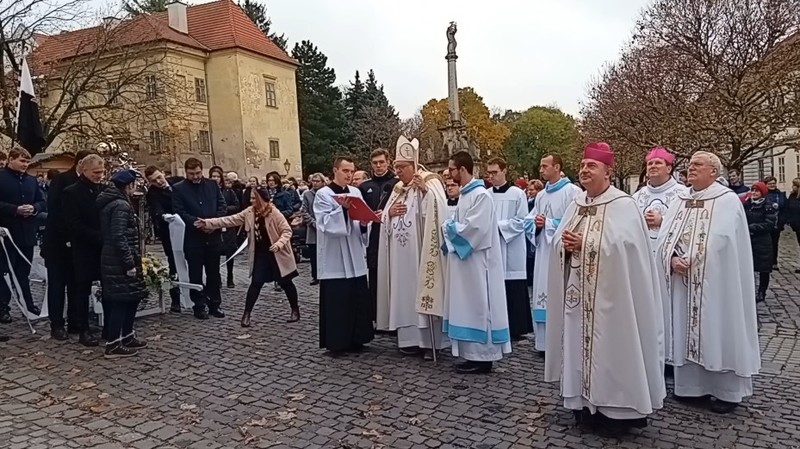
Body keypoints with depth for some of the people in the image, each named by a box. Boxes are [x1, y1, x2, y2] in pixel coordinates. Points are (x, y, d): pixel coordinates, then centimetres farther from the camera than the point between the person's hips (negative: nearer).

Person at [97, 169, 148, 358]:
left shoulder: (111, 202, 14)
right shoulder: (120, 205, -17)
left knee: (132, 297, 17)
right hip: (119, 261, -10)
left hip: (112, 259, 10)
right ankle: (113, 345, 4)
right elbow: (119, 238, -23)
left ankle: (127, 337, 27)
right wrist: (129, 264, -20)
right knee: (121, 300, -3)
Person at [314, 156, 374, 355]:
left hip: (355, 257, 5)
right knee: (336, 301, 0)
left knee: (358, 299, 9)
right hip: (334, 258, -5)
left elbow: (361, 223, 12)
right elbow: (326, 223, -15)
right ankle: (336, 342, 11)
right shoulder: (323, 194, -5)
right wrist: (342, 208, -26)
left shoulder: (356, 192, 11)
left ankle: (355, 339, 21)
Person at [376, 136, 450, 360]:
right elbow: (385, 221, 15)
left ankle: (429, 340, 3)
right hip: (400, 254, 7)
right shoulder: (398, 189, 16)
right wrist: (389, 212, -6)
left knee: (423, 290, -5)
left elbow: (438, 211, -19)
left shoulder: (430, 183, -3)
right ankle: (411, 338, 18)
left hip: (420, 250, -7)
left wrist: (426, 190, -29)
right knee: (405, 293, 9)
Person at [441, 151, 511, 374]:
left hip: (476, 261, -10)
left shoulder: (481, 195, -15)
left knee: (478, 305, -3)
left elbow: (475, 228, -22)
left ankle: (483, 357, 6)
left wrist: (450, 227, -10)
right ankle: (474, 354, 20)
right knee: (469, 306, 12)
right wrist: (449, 226, -1)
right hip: (464, 258, 10)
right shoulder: (465, 194, 15)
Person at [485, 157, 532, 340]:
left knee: (514, 292, 1)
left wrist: (498, 226, -14)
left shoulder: (517, 193, -3)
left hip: (511, 251, -3)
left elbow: (521, 221, -7)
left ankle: (516, 328, 12)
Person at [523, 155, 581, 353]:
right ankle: (545, 341, 17)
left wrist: (548, 223, -12)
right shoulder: (541, 195, 17)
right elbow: (528, 221, 17)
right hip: (543, 252, 7)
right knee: (543, 295, 8)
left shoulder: (572, 192, -6)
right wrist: (536, 223, -5)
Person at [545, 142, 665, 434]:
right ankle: (585, 404, 23)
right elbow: (558, 242, 10)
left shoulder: (623, 206, -8)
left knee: (609, 348, 0)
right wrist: (567, 245, -12)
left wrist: (584, 245, -20)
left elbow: (621, 247, -19)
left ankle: (614, 409, 13)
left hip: (608, 295, -6)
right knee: (580, 346, 11)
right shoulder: (576, 204, 11)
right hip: (578, 293, 6)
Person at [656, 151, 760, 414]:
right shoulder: (680, 201, 10)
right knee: (687, 330, 10)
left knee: (717, 329, 2)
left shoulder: (728, 201, -7)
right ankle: (692, 384, 22)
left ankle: (727, 390, 16)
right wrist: (673, 259, -15)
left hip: (714, 281, -5)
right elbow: (665, 236, 3)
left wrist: (689, 261, -17)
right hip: (682, 280, 5)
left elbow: (720, 242, -17)